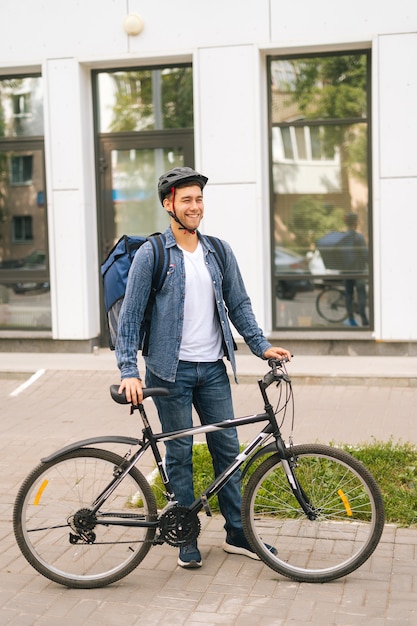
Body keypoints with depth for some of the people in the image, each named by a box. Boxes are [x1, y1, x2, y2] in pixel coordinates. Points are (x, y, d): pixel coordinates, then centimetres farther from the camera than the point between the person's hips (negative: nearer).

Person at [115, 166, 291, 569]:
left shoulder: (219, 252, 8)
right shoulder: (151, 254, -6)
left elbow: (238, 305, 14)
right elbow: (130, 317, -7)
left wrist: (261, 346, 2)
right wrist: (129, 372, -14)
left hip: (212, 369, 4)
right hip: (171, 370, -4)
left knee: (227, 448, 8)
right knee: (180, 453, 5)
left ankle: (237, 534, 22)